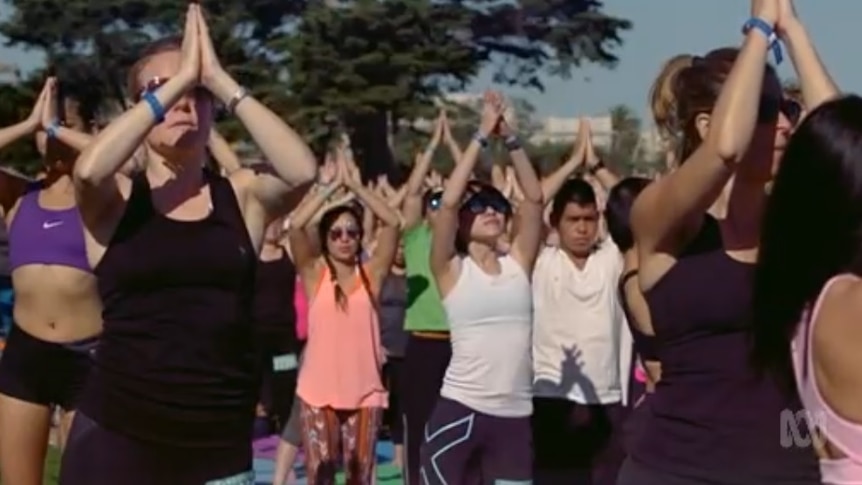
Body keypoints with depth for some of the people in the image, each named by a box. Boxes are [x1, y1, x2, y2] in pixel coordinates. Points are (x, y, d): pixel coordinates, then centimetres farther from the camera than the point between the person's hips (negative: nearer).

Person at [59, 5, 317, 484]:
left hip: (220, 445, 2)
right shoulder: (114, 198, 1)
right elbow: (89, 169, -22)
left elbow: (302, 170, -15)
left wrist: (219, 80, -13)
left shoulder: (243, 196, 5)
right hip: (117, 436, -1)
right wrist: (176, 80, -17)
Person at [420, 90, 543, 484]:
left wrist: (509, 137, -3)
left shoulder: (518, 263, 9)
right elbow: (448, 201, -13)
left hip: (515, 416, 4)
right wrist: (482, 135, -9)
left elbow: (534, 198, 2)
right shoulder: (451, 270, 0)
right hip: (460, 411, -4)